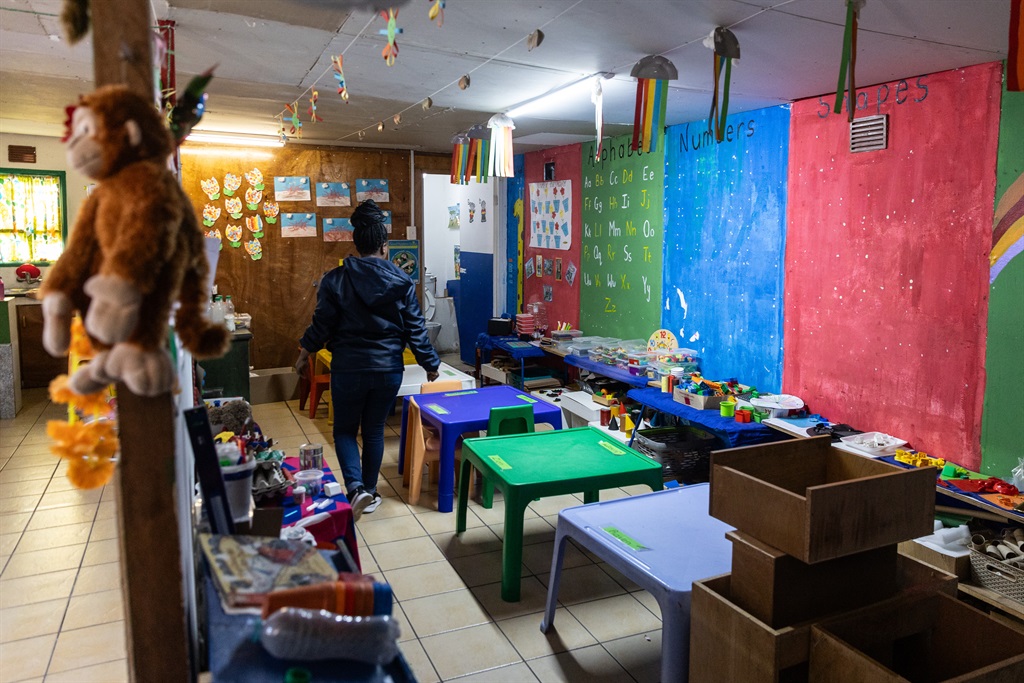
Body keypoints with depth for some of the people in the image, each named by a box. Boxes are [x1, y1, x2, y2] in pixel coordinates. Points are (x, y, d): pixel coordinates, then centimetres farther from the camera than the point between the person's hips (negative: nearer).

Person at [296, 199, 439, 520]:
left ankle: (356, 487, -6)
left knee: (345, 430, 14)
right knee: (374, 431, 17)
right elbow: (415, 328, -2)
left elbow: (321, 324, -4)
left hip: (348, 369, -1)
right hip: (388, 370, 2)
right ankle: (370, 493, 26)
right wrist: (430, 363, 11)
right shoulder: (401, 281, -4)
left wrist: (305, 354, 13)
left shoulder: (335, 280, -7)